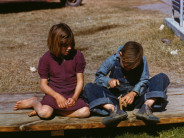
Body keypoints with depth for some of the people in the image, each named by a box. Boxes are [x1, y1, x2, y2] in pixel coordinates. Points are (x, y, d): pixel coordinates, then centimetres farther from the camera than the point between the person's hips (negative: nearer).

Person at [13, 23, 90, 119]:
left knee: (85, 111, -27)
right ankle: (34, 102, 5)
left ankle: (53, 111, -11)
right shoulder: (46, 59, -3)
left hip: (72, 95, 3)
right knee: (44, 113, -33)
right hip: (54, 94, -2)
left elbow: (80, 80, 0)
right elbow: (43, 84, -2)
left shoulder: (77, 56, -1)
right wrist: (57, 96, -18)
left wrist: (74, 98, -16)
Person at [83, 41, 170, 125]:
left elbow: (144, 80, -11)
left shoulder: (142, 60, -7)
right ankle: (114, 109, -46)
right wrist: (109, 81, -25)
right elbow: (98, 78, -2)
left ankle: (146, 107, -35)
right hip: (116, 99, 0)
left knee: (163, 78, -15)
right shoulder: (112, 61, -7)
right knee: (89, 88, -23)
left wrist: (134, 93, -30)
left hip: (136, 96, 0)